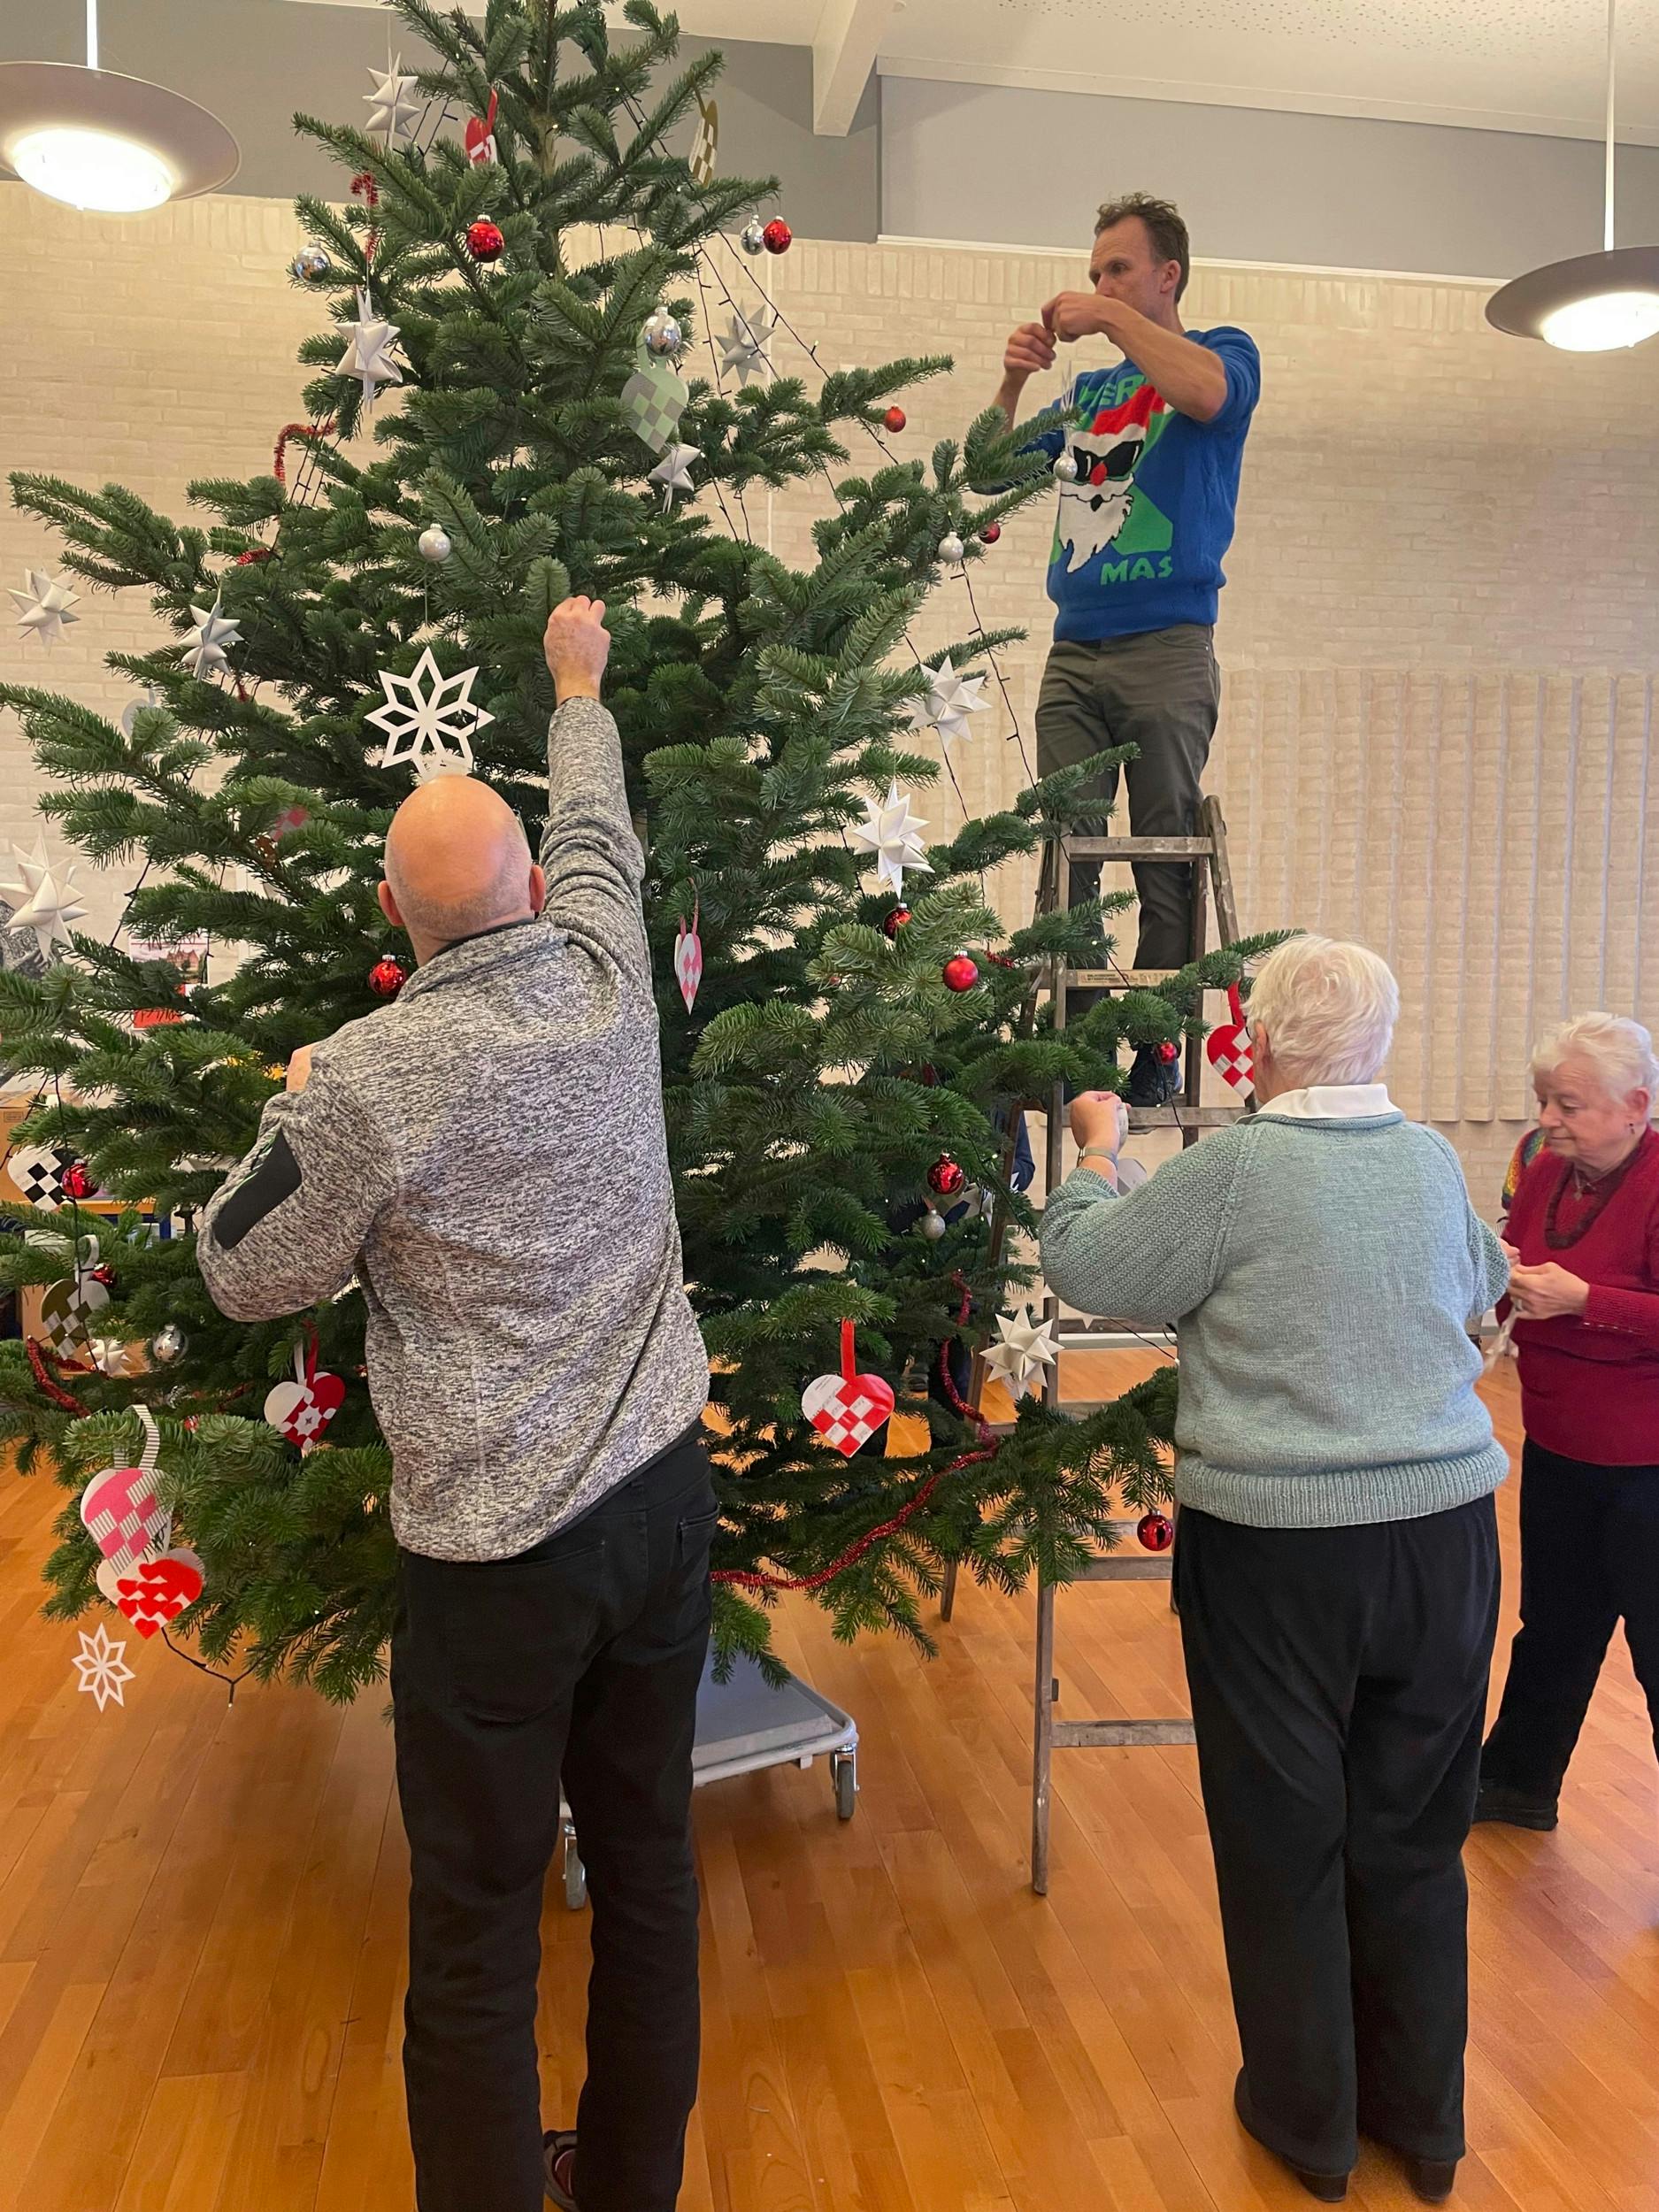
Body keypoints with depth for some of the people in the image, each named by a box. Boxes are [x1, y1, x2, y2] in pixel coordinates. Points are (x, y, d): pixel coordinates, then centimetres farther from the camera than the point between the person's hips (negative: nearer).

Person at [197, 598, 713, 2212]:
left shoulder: (369, 1078, -17)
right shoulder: (606, 981, -4)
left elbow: (247, 1277, -2)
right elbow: (601, 835, 19)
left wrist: (297, 1111, 13)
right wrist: (576, 684, 37)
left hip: (497, 1546, -6)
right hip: (660, 1491, 6)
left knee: (478, 1922, 10)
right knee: (647, 1868, 20)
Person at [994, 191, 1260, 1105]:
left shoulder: (1221, 351, 8)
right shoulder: (1087, 389, 23)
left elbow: (1205, 392, -17)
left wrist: (1113, 317, -9)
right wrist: (1013, 380, 6)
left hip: (1167, 647, -5)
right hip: (1074, 653, 5)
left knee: (1165, 858, -5)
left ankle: (1156, 1054, -1)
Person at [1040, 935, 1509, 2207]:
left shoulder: (1236, 1168, -16)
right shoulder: (1433, 1160, 2)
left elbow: (1080, 1263, -5)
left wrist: (1099, 1145, 10)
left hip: (1278, 1546, -5)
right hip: (1445, 1530, 5)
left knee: (1285, 1837, 13)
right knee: (1414, 1837, 18)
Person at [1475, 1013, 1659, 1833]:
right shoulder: (1547, 1173, 4)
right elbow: (1511, 1273, 15)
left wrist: (1581, 1299, -28)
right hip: (1558, 1450, 7)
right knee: (1553, 1628, 22)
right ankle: (1518, 1784, 39)